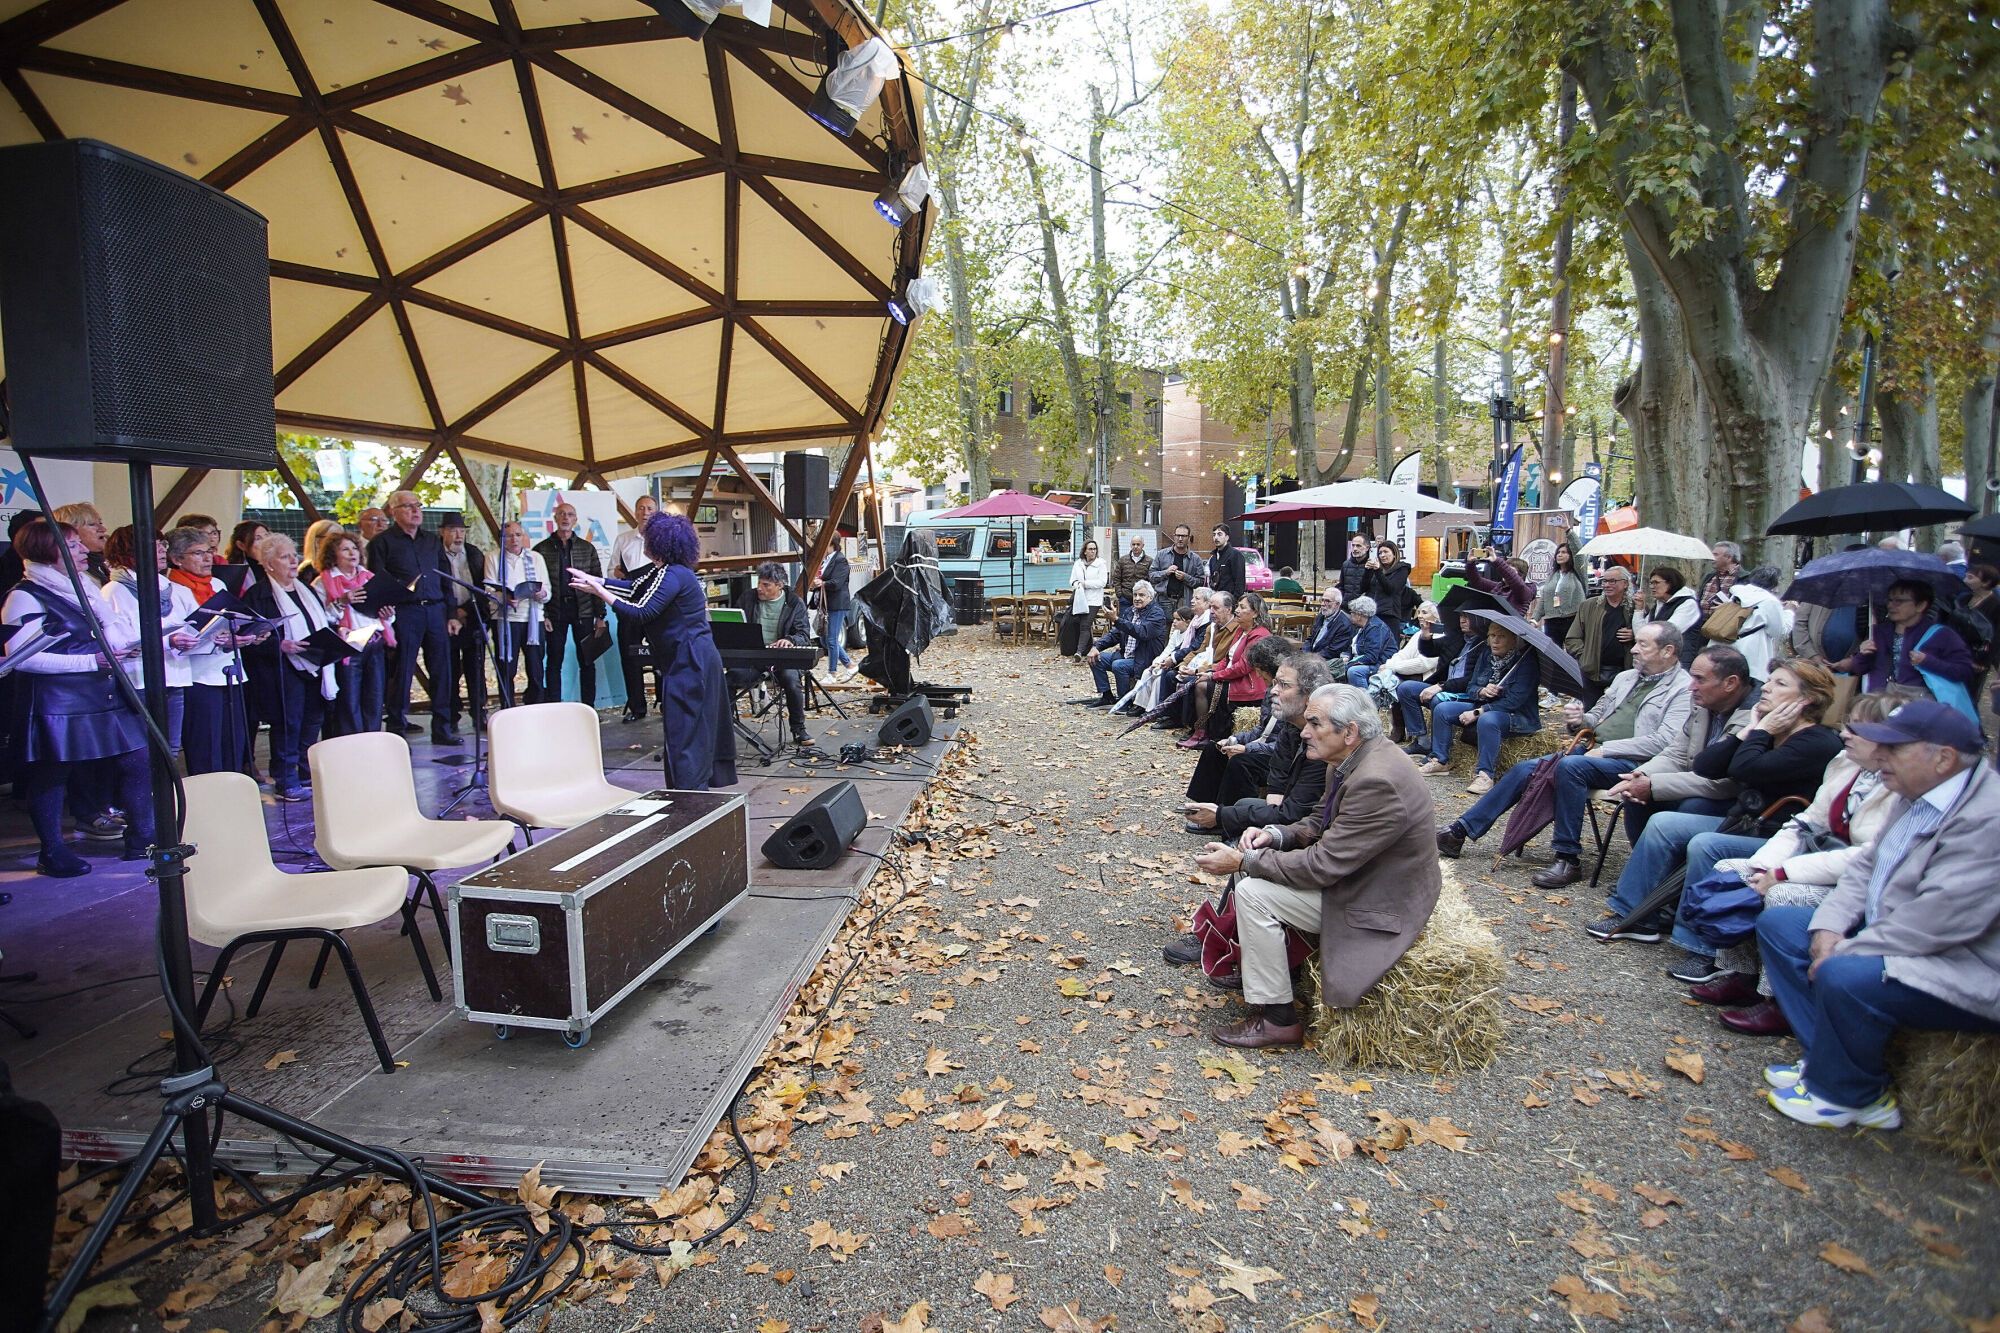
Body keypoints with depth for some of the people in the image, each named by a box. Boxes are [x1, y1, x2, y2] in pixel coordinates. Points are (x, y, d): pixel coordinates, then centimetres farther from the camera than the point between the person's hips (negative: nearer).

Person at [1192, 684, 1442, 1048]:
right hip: (1350, 870, 10)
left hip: (1378, 900, -10)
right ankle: (1248, 960, 19)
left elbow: (1322, 865, -28)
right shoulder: (1351, 759, -1)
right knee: (1256, 859, 6)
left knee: (1252, 893, -17)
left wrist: (1243, 861, -20)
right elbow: (1320, 824, 11)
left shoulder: (1377, 782, -31)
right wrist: (1275, 834, -10)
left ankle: (1278, 1019, -4)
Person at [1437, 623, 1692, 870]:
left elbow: (1664, 741, -15)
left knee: (1569, 765, -34)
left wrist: (1606, 749, -17)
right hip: (1594, 751, 8)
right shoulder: (1625, 677, 21)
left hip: (1631, 762, -7)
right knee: (1523, 770, -8)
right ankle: (1459, 831, -7)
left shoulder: (1684, 688, -3)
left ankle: (1568, 857, -24)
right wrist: (1580, 719, 3)